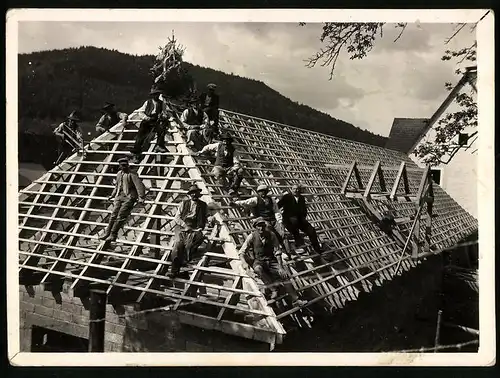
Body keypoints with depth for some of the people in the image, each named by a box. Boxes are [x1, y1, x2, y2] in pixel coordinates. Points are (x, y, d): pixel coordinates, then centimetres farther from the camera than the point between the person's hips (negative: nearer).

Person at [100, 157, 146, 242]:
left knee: (121, 216, -13)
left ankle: (113, 235, -11)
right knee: (114, 215, -4)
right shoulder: (119, 174, 17)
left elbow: (139, 185, -16)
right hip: (119, 196, 6)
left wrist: (141, 197, -27)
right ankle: (107, 233, -1)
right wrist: (112, 195, 37)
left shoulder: (132, 174, -6)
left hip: (129, 197, -6)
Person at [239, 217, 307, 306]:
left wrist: (280, 267, -16)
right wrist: (244, 262, -29)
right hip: (258, 261, -1)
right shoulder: (252, 237, -9)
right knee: (258, 269, -37)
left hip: (271, 260, 2)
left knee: (284, 275, -19)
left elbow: (277, 252, -5)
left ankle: (296, 300, -13)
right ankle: (273, 289, -29)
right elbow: (241, 252, -9)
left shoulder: (271, 235, -6)